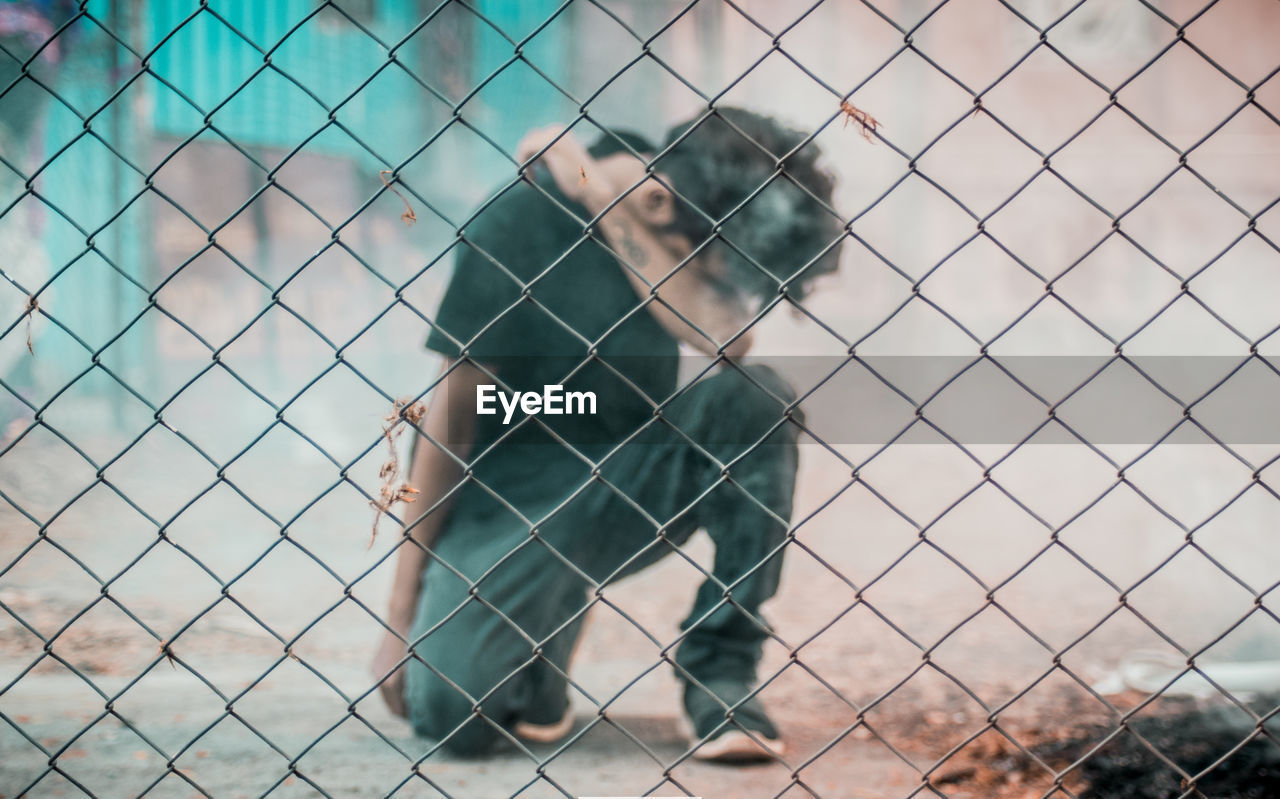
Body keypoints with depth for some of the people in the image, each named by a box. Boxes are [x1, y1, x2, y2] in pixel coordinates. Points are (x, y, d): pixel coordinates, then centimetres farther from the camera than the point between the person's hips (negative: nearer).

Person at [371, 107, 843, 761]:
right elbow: (453, 409, -13)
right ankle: (538, 644, 13)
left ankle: (721, 681, -15)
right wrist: (401, 617, -12)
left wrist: (599, 199, -21)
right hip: (516, 486, -3)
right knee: (451, 715, -25)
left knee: (758, 399, -24)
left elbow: (729, 336, -26)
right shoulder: (522, 217, -16)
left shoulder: (699, 228, -5)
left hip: (633, 483, 4)